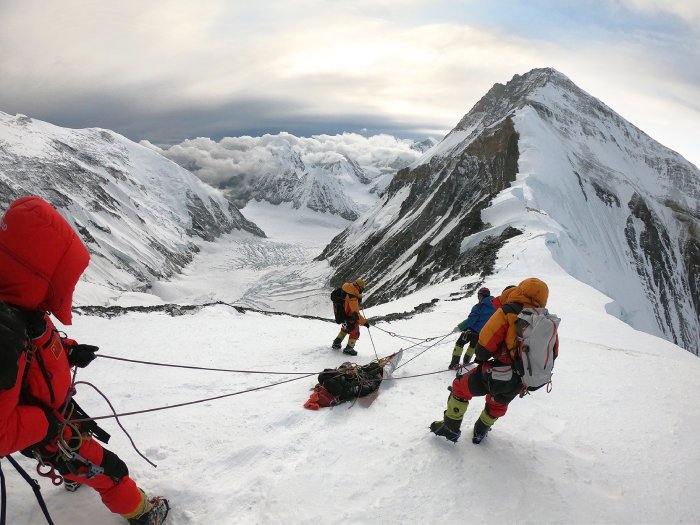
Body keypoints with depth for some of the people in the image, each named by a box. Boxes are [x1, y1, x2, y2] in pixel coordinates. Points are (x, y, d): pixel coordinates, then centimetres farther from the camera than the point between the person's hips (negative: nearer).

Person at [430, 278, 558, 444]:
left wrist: (480, 357, 9)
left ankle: (450, 428, 23)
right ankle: (480, 432, 50)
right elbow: (552, 354, 12)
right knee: (498, 404, 35)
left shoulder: (509, 311, -9)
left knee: (461, 388, 18)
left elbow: (485, 343, -12)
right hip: (519, 383, 6)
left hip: (496, 375, -5)